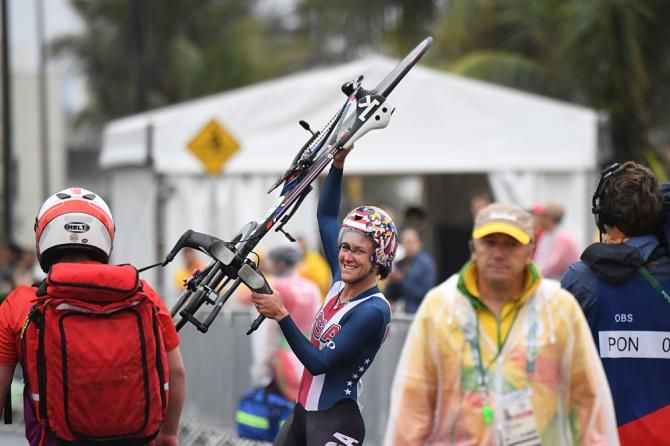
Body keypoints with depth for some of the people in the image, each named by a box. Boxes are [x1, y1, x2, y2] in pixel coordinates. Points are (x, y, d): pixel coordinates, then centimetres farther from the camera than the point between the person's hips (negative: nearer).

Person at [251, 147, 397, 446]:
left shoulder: (373, 311, -18)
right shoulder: (341, 283, 4)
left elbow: (319, 362, -21)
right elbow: (326, 216, 15)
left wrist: (281, 315, -22)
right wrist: (338, 164, 7)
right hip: (303, 411, 9)